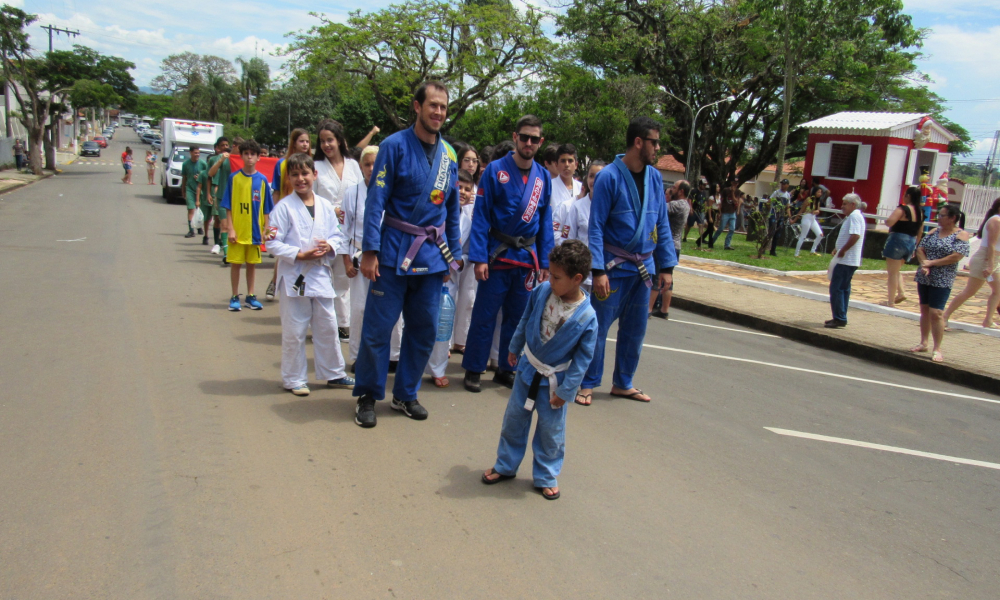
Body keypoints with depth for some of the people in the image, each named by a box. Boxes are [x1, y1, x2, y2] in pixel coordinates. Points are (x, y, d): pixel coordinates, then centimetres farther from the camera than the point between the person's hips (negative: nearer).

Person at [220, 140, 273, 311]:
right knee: (236, 263, 4)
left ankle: (250, 296, 21)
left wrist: (265, 230, 0)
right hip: (238, 231, -1)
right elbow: (228, 207, -1)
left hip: (255, 231, 1)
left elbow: (266, 209, 4)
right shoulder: (234, 178, -1)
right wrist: (230, 229, -8)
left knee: (252, 264, 10)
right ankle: (235, 297, 15)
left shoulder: (262, 180, 2)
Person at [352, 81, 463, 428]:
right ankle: (368, 396, 18)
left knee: (424, 329, 10)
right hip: (396, 251, -5)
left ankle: (406, 394, 27)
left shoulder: (450, 155, 8)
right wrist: (370, 251, -14)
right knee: (378, 327, 0)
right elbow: (375, 200, -9)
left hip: (433, 255, 5)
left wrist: (454, 253, 13)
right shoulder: (395, 146, -7)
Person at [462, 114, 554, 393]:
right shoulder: (495, 170, -5)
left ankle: (506, 370, 25)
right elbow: (481, 216, -8)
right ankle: (474, 370, 14)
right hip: (497, 255, -4)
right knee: (484, 316, 2)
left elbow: (545, 221, 9)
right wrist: (479, 258, -14)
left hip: (527, 257, 4)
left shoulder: (543, 177, 5)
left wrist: (544, 262, 5)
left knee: (517, 317, 12)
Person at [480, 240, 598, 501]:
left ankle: (546, 477, 30)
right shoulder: (542, 291, -14)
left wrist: (565, 390, -13)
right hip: (527, 369, 4)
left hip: (554, 380, -4)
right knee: (513, 420, 15)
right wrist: (514, 348, 16)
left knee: (551, 431, 9)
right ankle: (505, 465, 34)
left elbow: (583, 358, -16)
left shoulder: (587, 317, -25)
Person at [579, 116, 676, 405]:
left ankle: (623, 383, 27)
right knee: (599, 325, 0)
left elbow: (662, 225, 10)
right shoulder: (609, 177, -11)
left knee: (635, 328, 13)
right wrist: (598, 270, -18)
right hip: (615, 264, -6)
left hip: (644, 266, 6)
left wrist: (666, 266, 6)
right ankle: (588, 383, 16)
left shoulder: (654, 177, 6)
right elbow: (596, 227, -11)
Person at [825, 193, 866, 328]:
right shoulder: (852, 216, 19)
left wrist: (842, 250, -21)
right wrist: (838, 248, 13)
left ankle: (839, 318, -9)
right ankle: (841, 318, 20)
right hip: (849, 260, 11)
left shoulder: (855, 216, -14)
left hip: (846, 260, -11)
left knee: (836, 288, -10)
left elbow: (855, 236, -27)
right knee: (844, 288, 14)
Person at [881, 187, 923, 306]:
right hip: (911, 243, 7)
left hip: (898, 240, -7)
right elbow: (920, 232, 15)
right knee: (896, 270, 24)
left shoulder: (902, 209, -14)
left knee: (892, 272, 0)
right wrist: (914, 246, 23)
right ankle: (901, 292, 11)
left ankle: (890, 301, 2)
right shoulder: (920, 212, 10)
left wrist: (886, 220, -3)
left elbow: (889, 222, -26)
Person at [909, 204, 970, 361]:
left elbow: (956, 256, -17)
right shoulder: (933, 232, 11)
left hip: (942, 281, -6)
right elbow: (920, 249, 3)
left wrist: (932, 263, -15)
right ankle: (923, 343, 22)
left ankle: (937, 349, -2)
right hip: (924, 278, 6)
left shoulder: (961, 235, -5)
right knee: (925, 310, 12)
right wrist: (924, 263, -15)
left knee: (936, 313, -9)